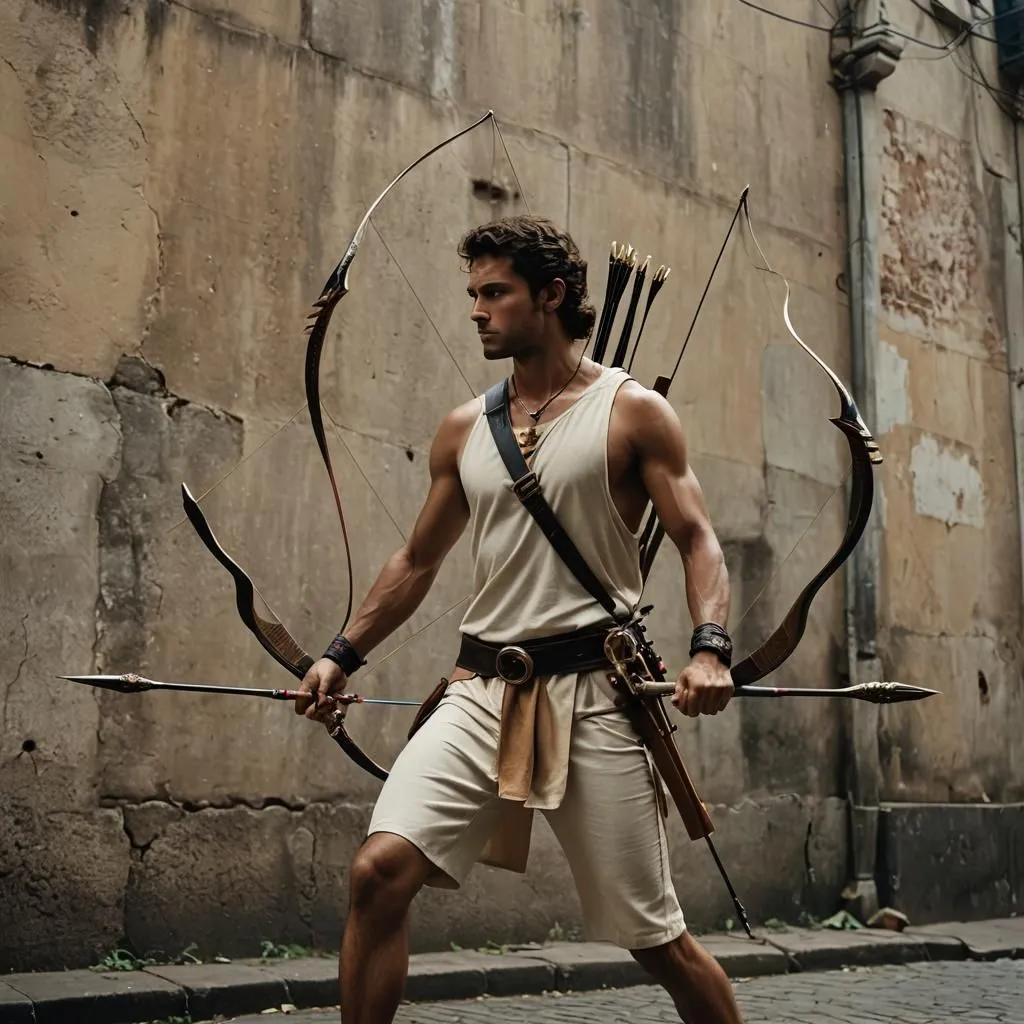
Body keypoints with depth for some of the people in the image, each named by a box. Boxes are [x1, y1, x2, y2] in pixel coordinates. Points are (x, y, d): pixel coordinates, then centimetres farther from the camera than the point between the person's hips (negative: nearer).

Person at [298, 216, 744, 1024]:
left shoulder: (633, 411, 1)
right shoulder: (464, 429, 13)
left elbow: (698, 541, -3)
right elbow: (417, 561, 19)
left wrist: (711, 648, -20)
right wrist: (344, 656, 14)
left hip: (591, 691, -3)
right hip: (482, 690, 4)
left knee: (654, 935, 4)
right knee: (380, 870, -14)